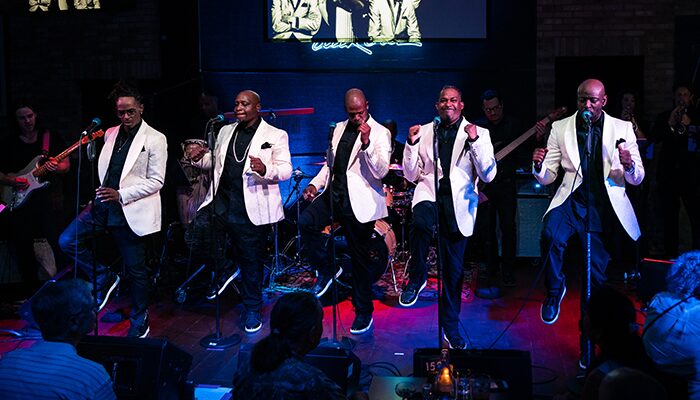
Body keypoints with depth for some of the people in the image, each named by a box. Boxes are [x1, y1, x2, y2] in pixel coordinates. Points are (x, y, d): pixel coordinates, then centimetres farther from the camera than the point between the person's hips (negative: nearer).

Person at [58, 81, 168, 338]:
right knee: (67, 241, -7)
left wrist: (121, 195, -19)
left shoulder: (155, 139, -6)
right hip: (103, 205, 6)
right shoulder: (110, 134, 12)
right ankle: (103, 278, 13)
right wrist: (98, 198, 10)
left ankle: (139, 320, 24)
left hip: (131, 211, -6)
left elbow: (156, 181, -10)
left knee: (135, 269, 4)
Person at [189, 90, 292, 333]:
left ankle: (252, 310, 25)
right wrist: (200, 158, 0)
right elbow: (215, 161, 23)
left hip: (251, 210, -4)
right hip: (220, 203, 5)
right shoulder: (226, 132, 15)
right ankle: (225, 271, 15)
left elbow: (286, 170, -8)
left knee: (251, 263, 5)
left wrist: (265, 170, -29)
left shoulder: (275, 136, -1)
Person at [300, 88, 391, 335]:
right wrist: (316, 184, 8)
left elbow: (381, 171, -16)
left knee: (361, 259, 3)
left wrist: (366, 143, -27)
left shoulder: (380, 133, -5)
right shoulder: (339, 129, 15)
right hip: (334, 193, 6)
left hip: (359, 202, -5)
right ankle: (326, 270, 3)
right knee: (306, 222, -20)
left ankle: (363, 312, 18)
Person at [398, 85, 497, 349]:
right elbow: (411, 175, 9)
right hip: (429, 192, 0)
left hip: (458, 201, 0)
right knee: (420, 223, -36)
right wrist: (412, 144, -5)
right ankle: (417, 277, -10)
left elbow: (488, 175, -5)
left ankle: (450, 325, 21)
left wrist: (474, 141, -15)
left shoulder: (478, 134, 6)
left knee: (454, 268, 3)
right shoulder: (424, 132, 12)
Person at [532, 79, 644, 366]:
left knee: (596, 276, 3)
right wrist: (539, 165, -18)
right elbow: (546, 178, 5)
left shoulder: (622, 128, 6)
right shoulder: (561, 128, 7)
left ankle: (589, 344, 21)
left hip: (604, 205, 1)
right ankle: (555, 290, -5)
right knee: (551, 235, -34)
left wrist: (629, 165, -19)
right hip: (571, 200, 0)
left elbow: (637, 179, 4)